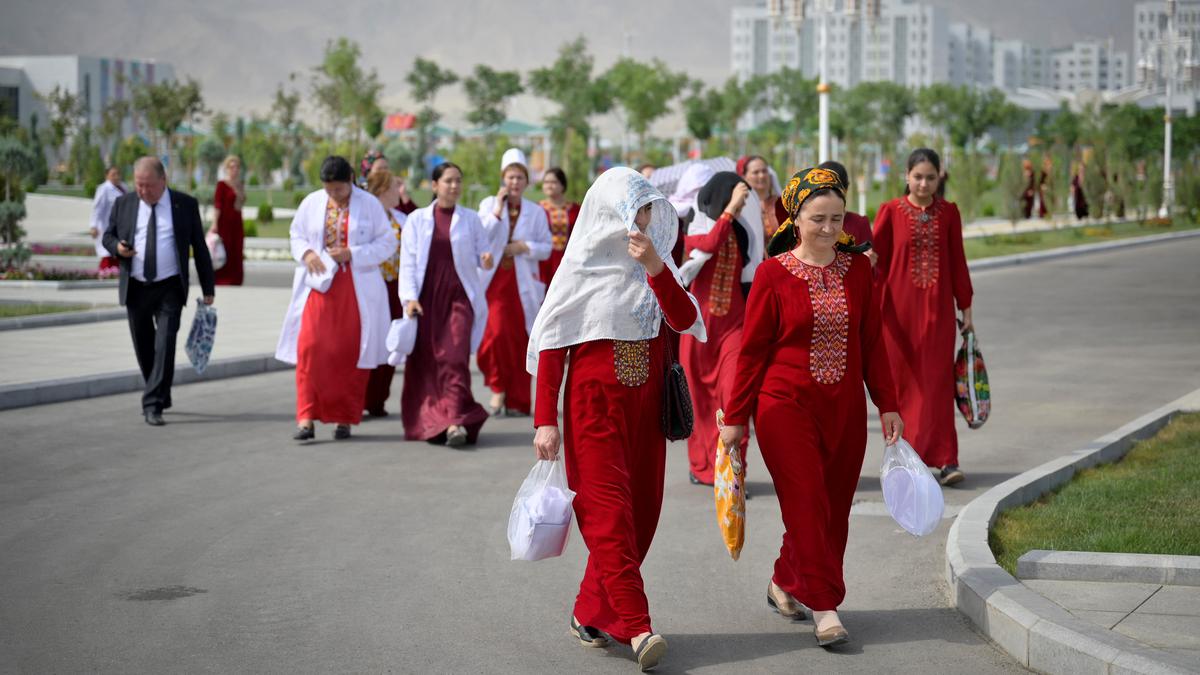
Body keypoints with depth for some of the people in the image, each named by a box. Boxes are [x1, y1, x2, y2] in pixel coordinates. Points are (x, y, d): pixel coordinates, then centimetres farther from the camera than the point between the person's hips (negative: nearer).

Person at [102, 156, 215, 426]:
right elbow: (107, 236, 14)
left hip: (169, 288, -3)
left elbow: (199, 246, 4)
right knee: (143, 347, 10)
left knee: (165, 345, -14)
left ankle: (153, 404, -14)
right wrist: (117, 247, -11)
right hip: (135, 289, 3)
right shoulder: (123, 204, 5)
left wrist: (208, 288, 3)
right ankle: (160, 397, 28)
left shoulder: (185, 204, 0)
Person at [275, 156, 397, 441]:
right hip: (319, 286, 1)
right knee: (311, 348, -10)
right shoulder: (312, 203, 5)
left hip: (356, 289, -1)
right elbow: (297, 235, 15)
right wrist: (306, 253, -8)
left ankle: (345, 418, 12)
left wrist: (352, 254, -14)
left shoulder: (369, 204, -1)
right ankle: (307, 418, -10)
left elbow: (387, 243, -1)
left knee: (350, 353, 1)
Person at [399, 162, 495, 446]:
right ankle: (425, 421, 15)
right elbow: (408, 262, 4)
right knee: (425, 360, 2)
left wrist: (486, 260, -14)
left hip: (459, 297, -1)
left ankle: (454, 422, -23)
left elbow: (483, 252, 10)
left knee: (455, 357, -15)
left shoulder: (470, 219, 10)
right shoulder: (417, 219, 8)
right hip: (426, 298, 1)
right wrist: (409, 297, -8)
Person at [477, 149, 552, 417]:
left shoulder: (536, 212, 8)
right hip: (494, 279, -1)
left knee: (520, 341, 1)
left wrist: (524, 247, -10)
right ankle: (498, 387, 2)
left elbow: (546, 248, 6)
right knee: (497, 332, -18)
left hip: (523, 283, 1)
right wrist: (497, 211, -12)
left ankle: (517, 400, 9)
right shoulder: (489, 204, 7)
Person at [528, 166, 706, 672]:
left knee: (640, 512, 5)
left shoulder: (656, 266, 8)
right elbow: (551, 346, -4)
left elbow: (685, 320, -9)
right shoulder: (581, 271, -3)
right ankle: (637, 628, -17)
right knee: (609, 509, -11)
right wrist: (545, 421, -10)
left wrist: (655, 267, -23)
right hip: (594, 407, -5)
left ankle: (590, 614, 18)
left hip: (646, 408, 5)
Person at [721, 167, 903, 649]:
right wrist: (736, 417, -1)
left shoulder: (858, 270, 4)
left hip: (845, 409, 4)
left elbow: (872, 343, 10)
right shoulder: (774, 273, -6)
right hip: (786, 407, -4)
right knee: (808, 504, -7)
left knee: (833, 509, 9)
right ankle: (824, 608, -1)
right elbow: (752, 350, -3)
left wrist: (887, 405, 7)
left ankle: (784, 584, 29)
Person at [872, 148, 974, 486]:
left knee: (938, 382, -3)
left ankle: (944, 460, -6)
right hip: (899, 309, -1)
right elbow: (877, 257, -3)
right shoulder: (890, 211, 1)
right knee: (902, 382, 2)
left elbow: (957, 262, 10)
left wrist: (965, 306, 11)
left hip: (937, 309, 1)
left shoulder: (948, 212, 7)